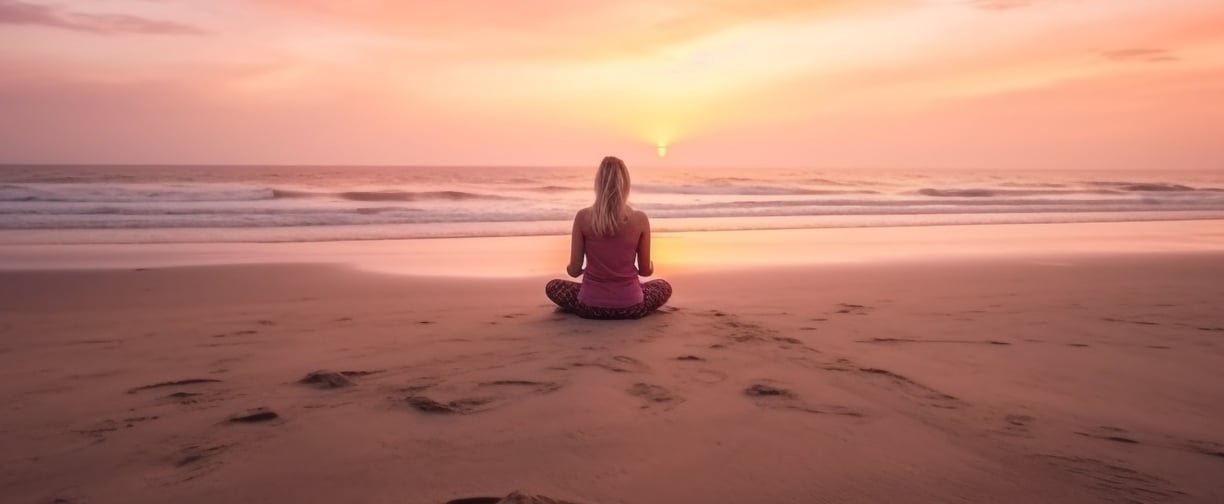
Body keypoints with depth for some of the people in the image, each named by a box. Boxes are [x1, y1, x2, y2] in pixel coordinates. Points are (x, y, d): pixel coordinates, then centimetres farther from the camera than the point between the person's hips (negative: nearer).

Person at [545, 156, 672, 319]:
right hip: (630, 307, 0)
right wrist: (650, 266, 26)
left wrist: (571, 268, 22)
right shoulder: (640, 219, -9)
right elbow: (646, 270, 1)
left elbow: (574, 271, -3)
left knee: (552, 287, 29)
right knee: (664, 287, 30)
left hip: (591, 306, 0)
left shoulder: (583, 217, -9)